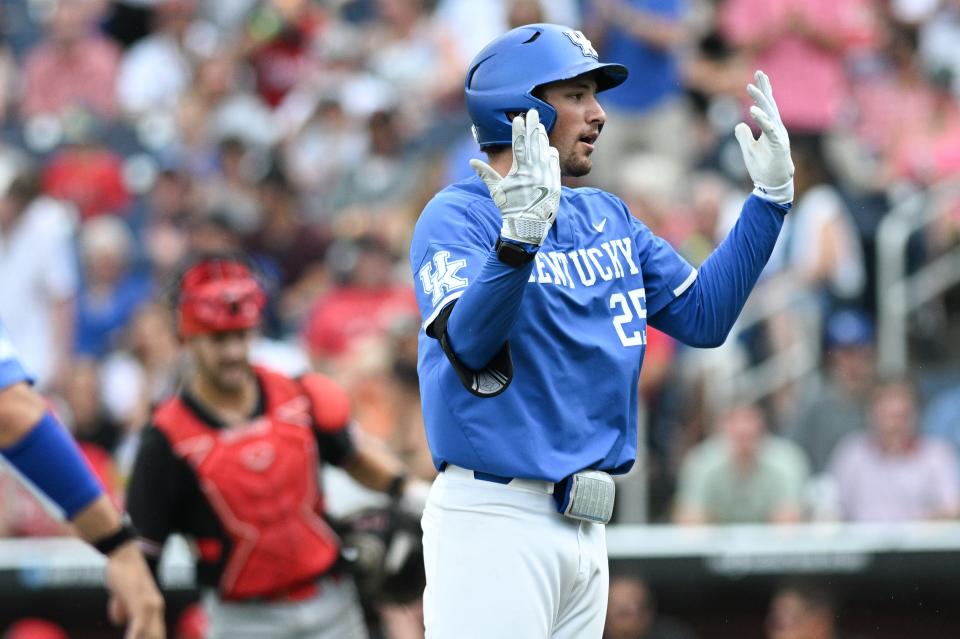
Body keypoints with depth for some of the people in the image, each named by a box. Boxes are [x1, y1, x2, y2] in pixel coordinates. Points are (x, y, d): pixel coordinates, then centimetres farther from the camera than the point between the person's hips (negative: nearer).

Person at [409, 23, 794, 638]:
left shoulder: (609, 219, 15)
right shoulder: (457, 216, -7)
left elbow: (704, 315, 14)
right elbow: (468, 346, -23)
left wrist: (771, 196, 9)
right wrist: (520, 234, -38)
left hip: (587, 529, 7)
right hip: (494, 520, -7)